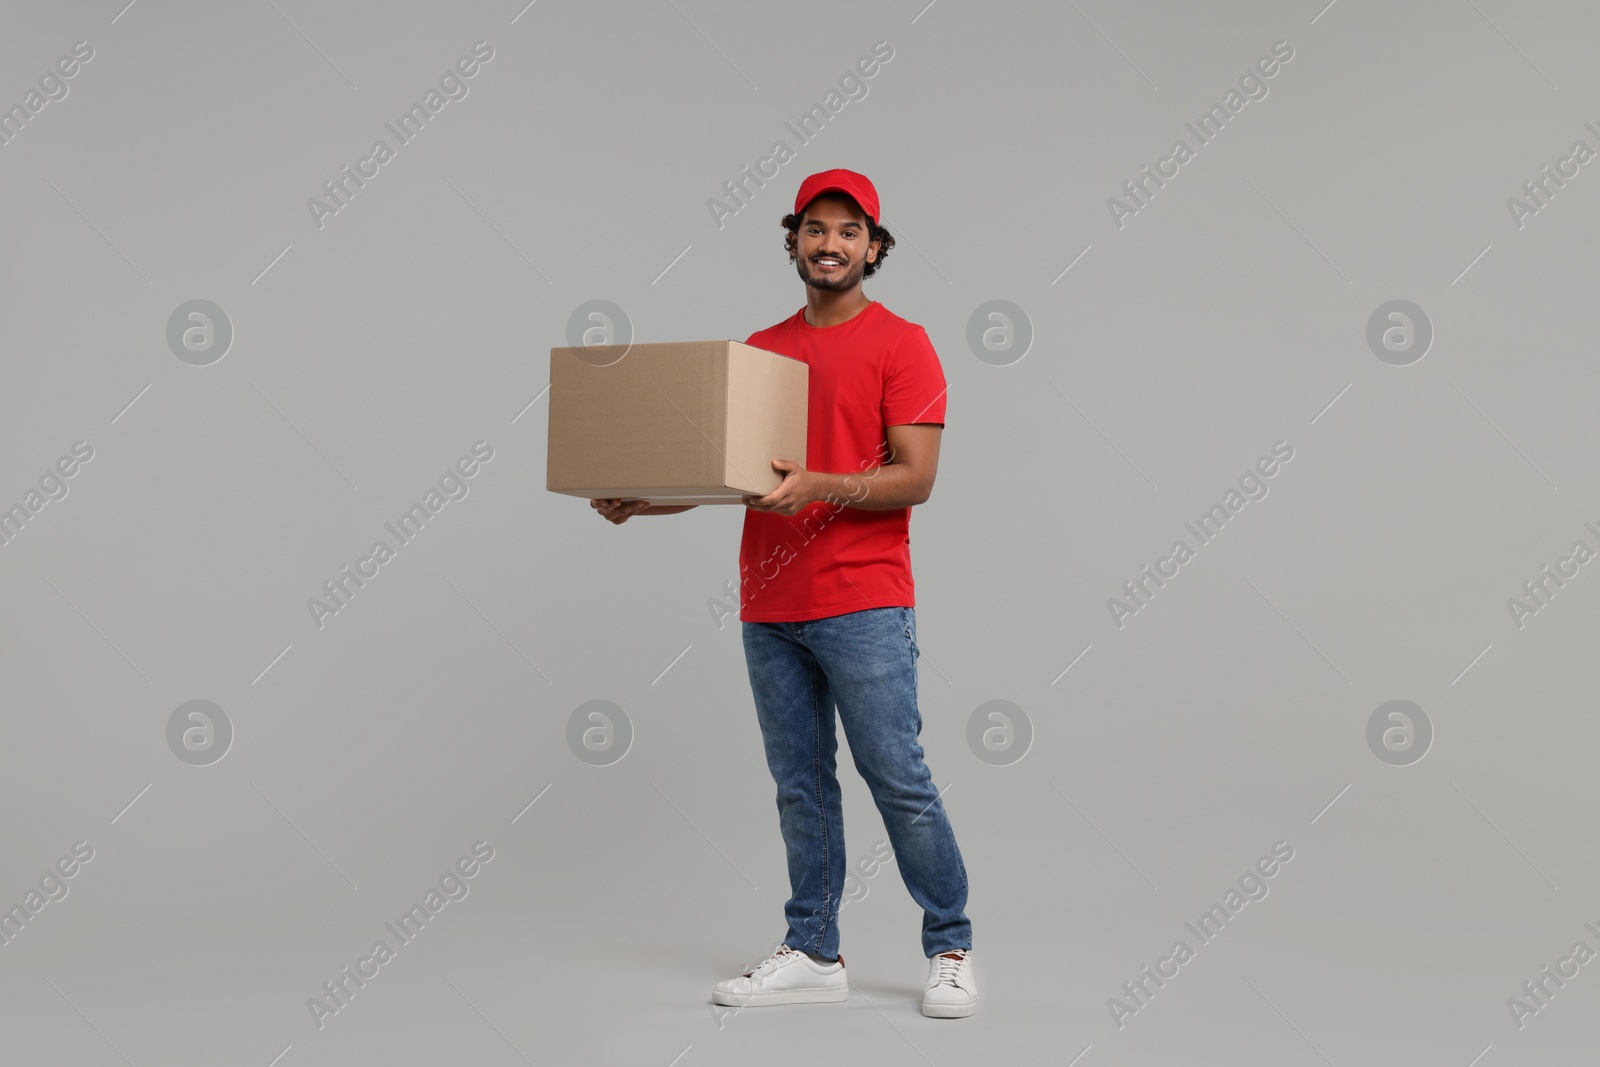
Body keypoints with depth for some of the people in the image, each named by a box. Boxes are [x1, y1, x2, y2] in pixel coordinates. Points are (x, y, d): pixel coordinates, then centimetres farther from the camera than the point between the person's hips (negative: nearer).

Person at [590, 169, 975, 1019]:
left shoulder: (900, 344, -2)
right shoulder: (759, 350, 15)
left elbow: (916, 477, -10)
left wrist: (818, 487, -24)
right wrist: (642, 501, 2)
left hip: (863, 604, -5)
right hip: (769, 607, 5)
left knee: (897, 778, -3)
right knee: (799, 785, 9)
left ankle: (950, 949, 12)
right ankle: (812, 955, 19)